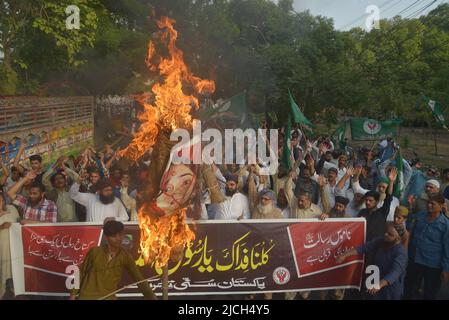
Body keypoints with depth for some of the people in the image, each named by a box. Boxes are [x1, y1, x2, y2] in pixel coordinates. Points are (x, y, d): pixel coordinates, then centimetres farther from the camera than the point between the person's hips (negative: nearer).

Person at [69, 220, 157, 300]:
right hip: (87, 296, -1)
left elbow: (139, 280, 0)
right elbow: (81, 273, 5)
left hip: (108, 297, 1)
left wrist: (153, 298, -2)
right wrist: (73, 294, 2)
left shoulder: (125, 257, -4)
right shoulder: (94, 251, -6)